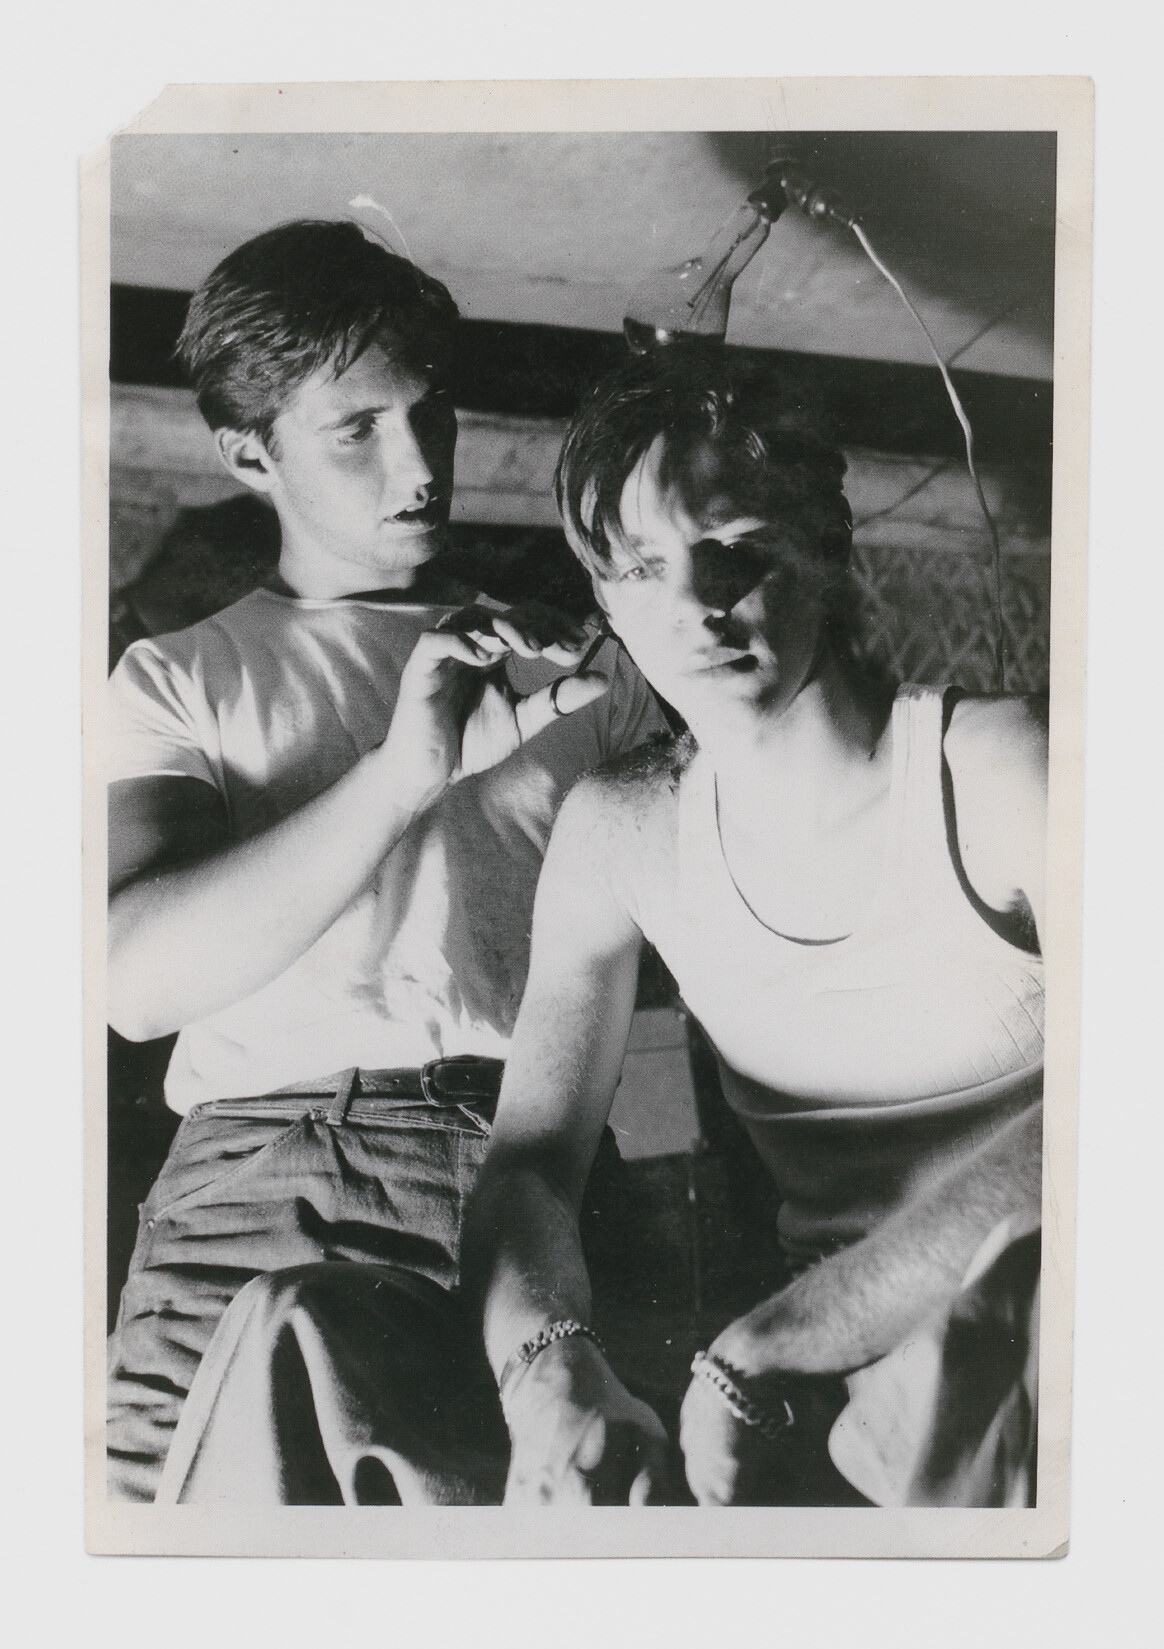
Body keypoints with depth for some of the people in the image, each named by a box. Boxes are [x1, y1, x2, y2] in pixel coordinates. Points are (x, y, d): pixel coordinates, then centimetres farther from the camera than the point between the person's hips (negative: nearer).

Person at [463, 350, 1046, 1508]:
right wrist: (548, 1366, -23)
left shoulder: (993, 765, -11)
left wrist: (760, 1349, -28)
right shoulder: (621, 834, 0)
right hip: (846, 1367, 4)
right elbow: (530, 1163, -2)